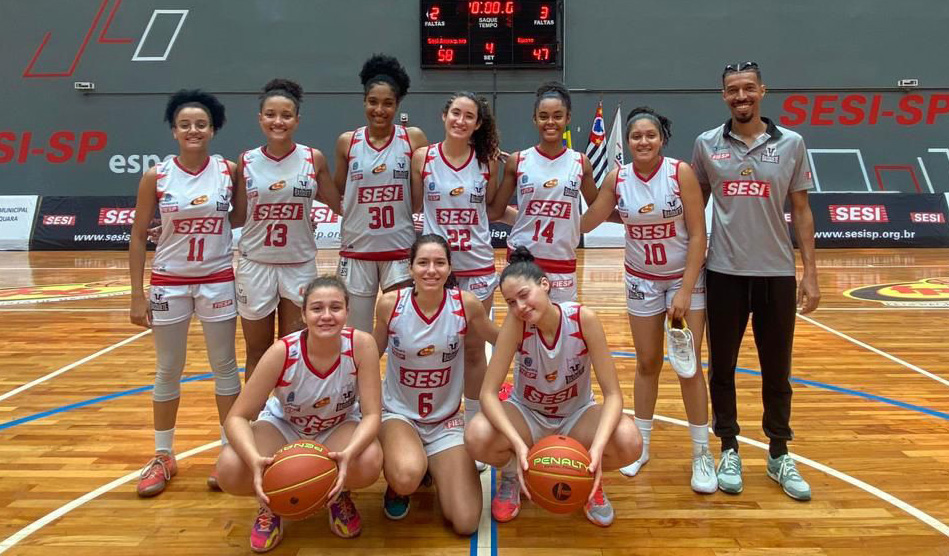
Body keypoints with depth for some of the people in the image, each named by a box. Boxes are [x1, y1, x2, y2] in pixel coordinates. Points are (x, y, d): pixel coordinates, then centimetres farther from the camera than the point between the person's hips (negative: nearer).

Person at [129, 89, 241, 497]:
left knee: (224, 366, 8)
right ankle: (163, 457, 26)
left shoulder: (229, 171, -4)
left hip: (218, 281, 0)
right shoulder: (156, 177, -5)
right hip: (169, 283, 0)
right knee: (168, 371, 10)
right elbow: (138, 237, -1)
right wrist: (137, 294, -3)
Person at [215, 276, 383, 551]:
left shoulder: (361, 344, -28)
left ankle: (338, 495, 5)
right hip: (284, 425, 0)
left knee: (370, 462, -34)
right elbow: (237, 417, -24)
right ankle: (272, 503, 8)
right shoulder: (282, 352, -29)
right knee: (229, 470, -29)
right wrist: (256, 460, -45)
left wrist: (348, 454, -46)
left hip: (339, 426, 0)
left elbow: (371, 414, -25)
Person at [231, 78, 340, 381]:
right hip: (255, 265, 1)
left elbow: (340, 205, 4)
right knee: (258, 352, 12)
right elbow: (238, 218, 4)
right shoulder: (247, 161, -1)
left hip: (299, 266, -1)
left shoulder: (313, 159, -3)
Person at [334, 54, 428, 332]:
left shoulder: (413, 138, -3)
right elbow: (337, 194, 11)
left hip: (400, 249, -1)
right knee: (356, 333, 11)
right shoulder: (347, 141, 1)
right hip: (356, 249, 2)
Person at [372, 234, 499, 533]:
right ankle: (398, 485, 5)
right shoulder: (390, 304, -14)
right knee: (407, 475, -36)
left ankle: (434, 469, 24)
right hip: (398, 413, -1)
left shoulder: (467, 304, -14)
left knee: (466, 523, -7)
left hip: (446, 420, 1)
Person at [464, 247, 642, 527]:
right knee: (477, 438, -33)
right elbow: (488, 392, -26)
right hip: (527, 414, 0)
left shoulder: (583, 319, -25)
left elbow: (612, 393, -23)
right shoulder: (515, 322, -24)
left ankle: (588, 479, 6)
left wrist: (597, 446, -40)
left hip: (576, 415, 0)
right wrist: (518, 444, -42)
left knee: (630, 443, -32)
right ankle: (512, 476, 5)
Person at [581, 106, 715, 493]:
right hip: (642, 281, 2)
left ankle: (702, 454, 14)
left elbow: (698, 235, -15)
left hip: (686, 277, -2)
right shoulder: (617, 178, -8)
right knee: (647, 363, 11)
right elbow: (584, 224, -3)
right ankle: (641, 445, 26)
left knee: (689, 366, -1)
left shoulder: (681, 172, -15)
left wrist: (686, 291, -18)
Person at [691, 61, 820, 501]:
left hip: (777, 273, 0)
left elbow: (801, 211, 5)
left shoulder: (791, 144, 2)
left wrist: (811, 273, 0)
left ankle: (779, 456, 26)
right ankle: (729, 451, 24)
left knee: (777, 370, 10)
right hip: (724, 273, 0)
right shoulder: (706, 144, 2)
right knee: (722, 367, 8)